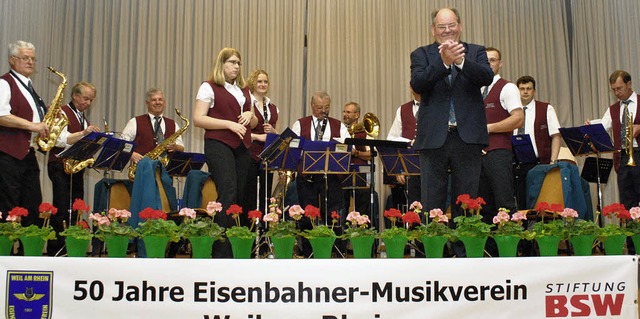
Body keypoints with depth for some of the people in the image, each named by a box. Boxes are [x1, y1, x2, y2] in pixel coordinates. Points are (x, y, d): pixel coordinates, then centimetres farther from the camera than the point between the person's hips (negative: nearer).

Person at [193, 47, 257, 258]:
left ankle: (237, 244, 10)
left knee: (239, 195, 2)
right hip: (218, 144, -6)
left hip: (242, 147, 7)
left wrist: (250, 115, 2)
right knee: (228, 193, -18)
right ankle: (222, 252, -17)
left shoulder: (244, 90, 21)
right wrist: (229, 124, -15)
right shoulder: (209, 87, 2)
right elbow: (198, 119, -7)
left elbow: (254, 123, 26)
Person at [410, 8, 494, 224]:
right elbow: (417, 84, -10)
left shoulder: (475, 52, 11)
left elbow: (487, 77, -8)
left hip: (467, 136, 1)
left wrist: (461, 61, -23)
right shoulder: (421, 54, 8)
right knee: (431, 204, 3)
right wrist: (443, 62, -23)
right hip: (434, 137, -1)